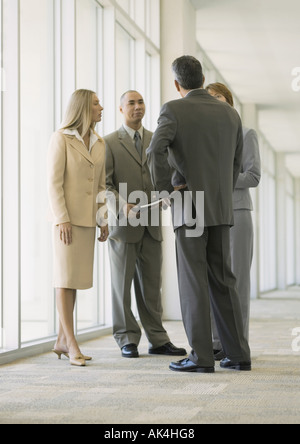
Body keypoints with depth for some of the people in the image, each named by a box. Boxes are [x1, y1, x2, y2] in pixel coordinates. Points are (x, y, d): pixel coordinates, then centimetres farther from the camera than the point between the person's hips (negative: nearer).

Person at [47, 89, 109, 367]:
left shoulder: (99, 144, 13)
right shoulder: (61, 139, -6)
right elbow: (54, 182, -11)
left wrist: (105, 220, 9)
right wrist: (61, 219, -17)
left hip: (88, 219, 7)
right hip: (67, 217, -7)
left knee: (76, 277, 8)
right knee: (66, 278, -6)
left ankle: (63, 340, 14)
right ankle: (72, 344, -6)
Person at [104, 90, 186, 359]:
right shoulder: (110, 143, 1)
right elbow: (104, 184, -5)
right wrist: (122, 205, -21)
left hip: (151, 225, 4)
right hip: (123, 224, -3)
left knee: (152, 284, 7)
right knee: (122, 283, 2)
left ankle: (158, 340, 13)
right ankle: (127, 340, 10)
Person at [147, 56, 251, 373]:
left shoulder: (174, 111, -8)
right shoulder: (230, 113, 10)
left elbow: (156, 151, -25)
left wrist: (164, 189, -12)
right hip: (221, 210, 5)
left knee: (193, 284, -2)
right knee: (223, 281, 10)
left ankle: (201, 356, -2)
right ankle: (238, 354, 9)